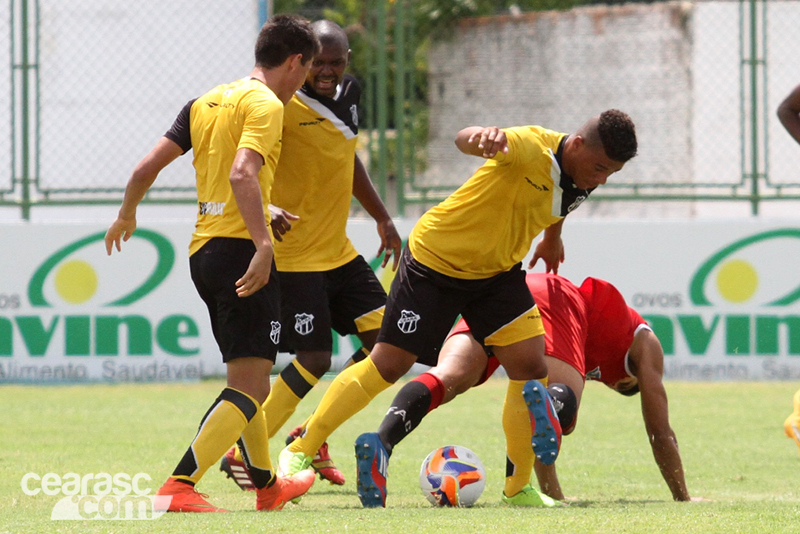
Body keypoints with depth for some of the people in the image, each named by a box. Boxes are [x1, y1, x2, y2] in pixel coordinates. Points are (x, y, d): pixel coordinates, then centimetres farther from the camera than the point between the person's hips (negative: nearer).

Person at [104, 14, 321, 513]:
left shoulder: (206, 102, 16)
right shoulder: (266, 103, -7)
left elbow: (146, 168, 14)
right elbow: (242, 173, -23)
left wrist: (126, 217, 31)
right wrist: (264, 243, -30)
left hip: (202, 252, 9)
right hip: (240, 246, -9)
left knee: (250, 378, 24)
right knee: (250, 386, -11)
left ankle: (267, 484, 38)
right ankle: (179, 487, -24)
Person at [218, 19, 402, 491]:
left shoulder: (349, 93, 8)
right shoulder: (284, 105, -18)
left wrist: (383, 218, 26)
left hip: (338, 251, 8)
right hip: (294, 254, -8)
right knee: (315, 359, -10)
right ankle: (242, 455, 4)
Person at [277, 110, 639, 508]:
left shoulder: (583, 180, -6)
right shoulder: (531, 148, -31)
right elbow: (464, 140, -50)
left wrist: (552, 238, 36)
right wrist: (483, 137, -73)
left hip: (497, 272, 7)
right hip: (435, 259, -6)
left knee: (531, 367, -7)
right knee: (387, 365, -1)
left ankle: (518, 487, 6)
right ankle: (300, 451, 13)